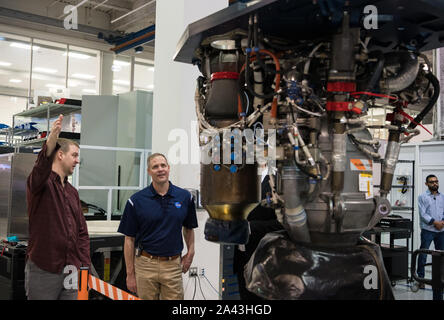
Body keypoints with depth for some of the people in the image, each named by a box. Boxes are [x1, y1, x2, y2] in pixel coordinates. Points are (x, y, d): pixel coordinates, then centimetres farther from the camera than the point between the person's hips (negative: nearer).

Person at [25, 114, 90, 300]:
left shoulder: (72, 192, 16)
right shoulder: (42, 183, -5)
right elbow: (40, 169, -31)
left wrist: (84, 263, 7)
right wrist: (50, 142, -50)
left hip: (70, 270, 6)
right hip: (43, 271, -6)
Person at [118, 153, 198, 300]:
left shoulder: (185, 197, 2)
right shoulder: (136, 200, -4)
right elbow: (129, 239, 0)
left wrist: (190, 253, 5)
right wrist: (130, 274, -1)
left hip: (173, 265, 1)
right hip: (146, 265, -1)